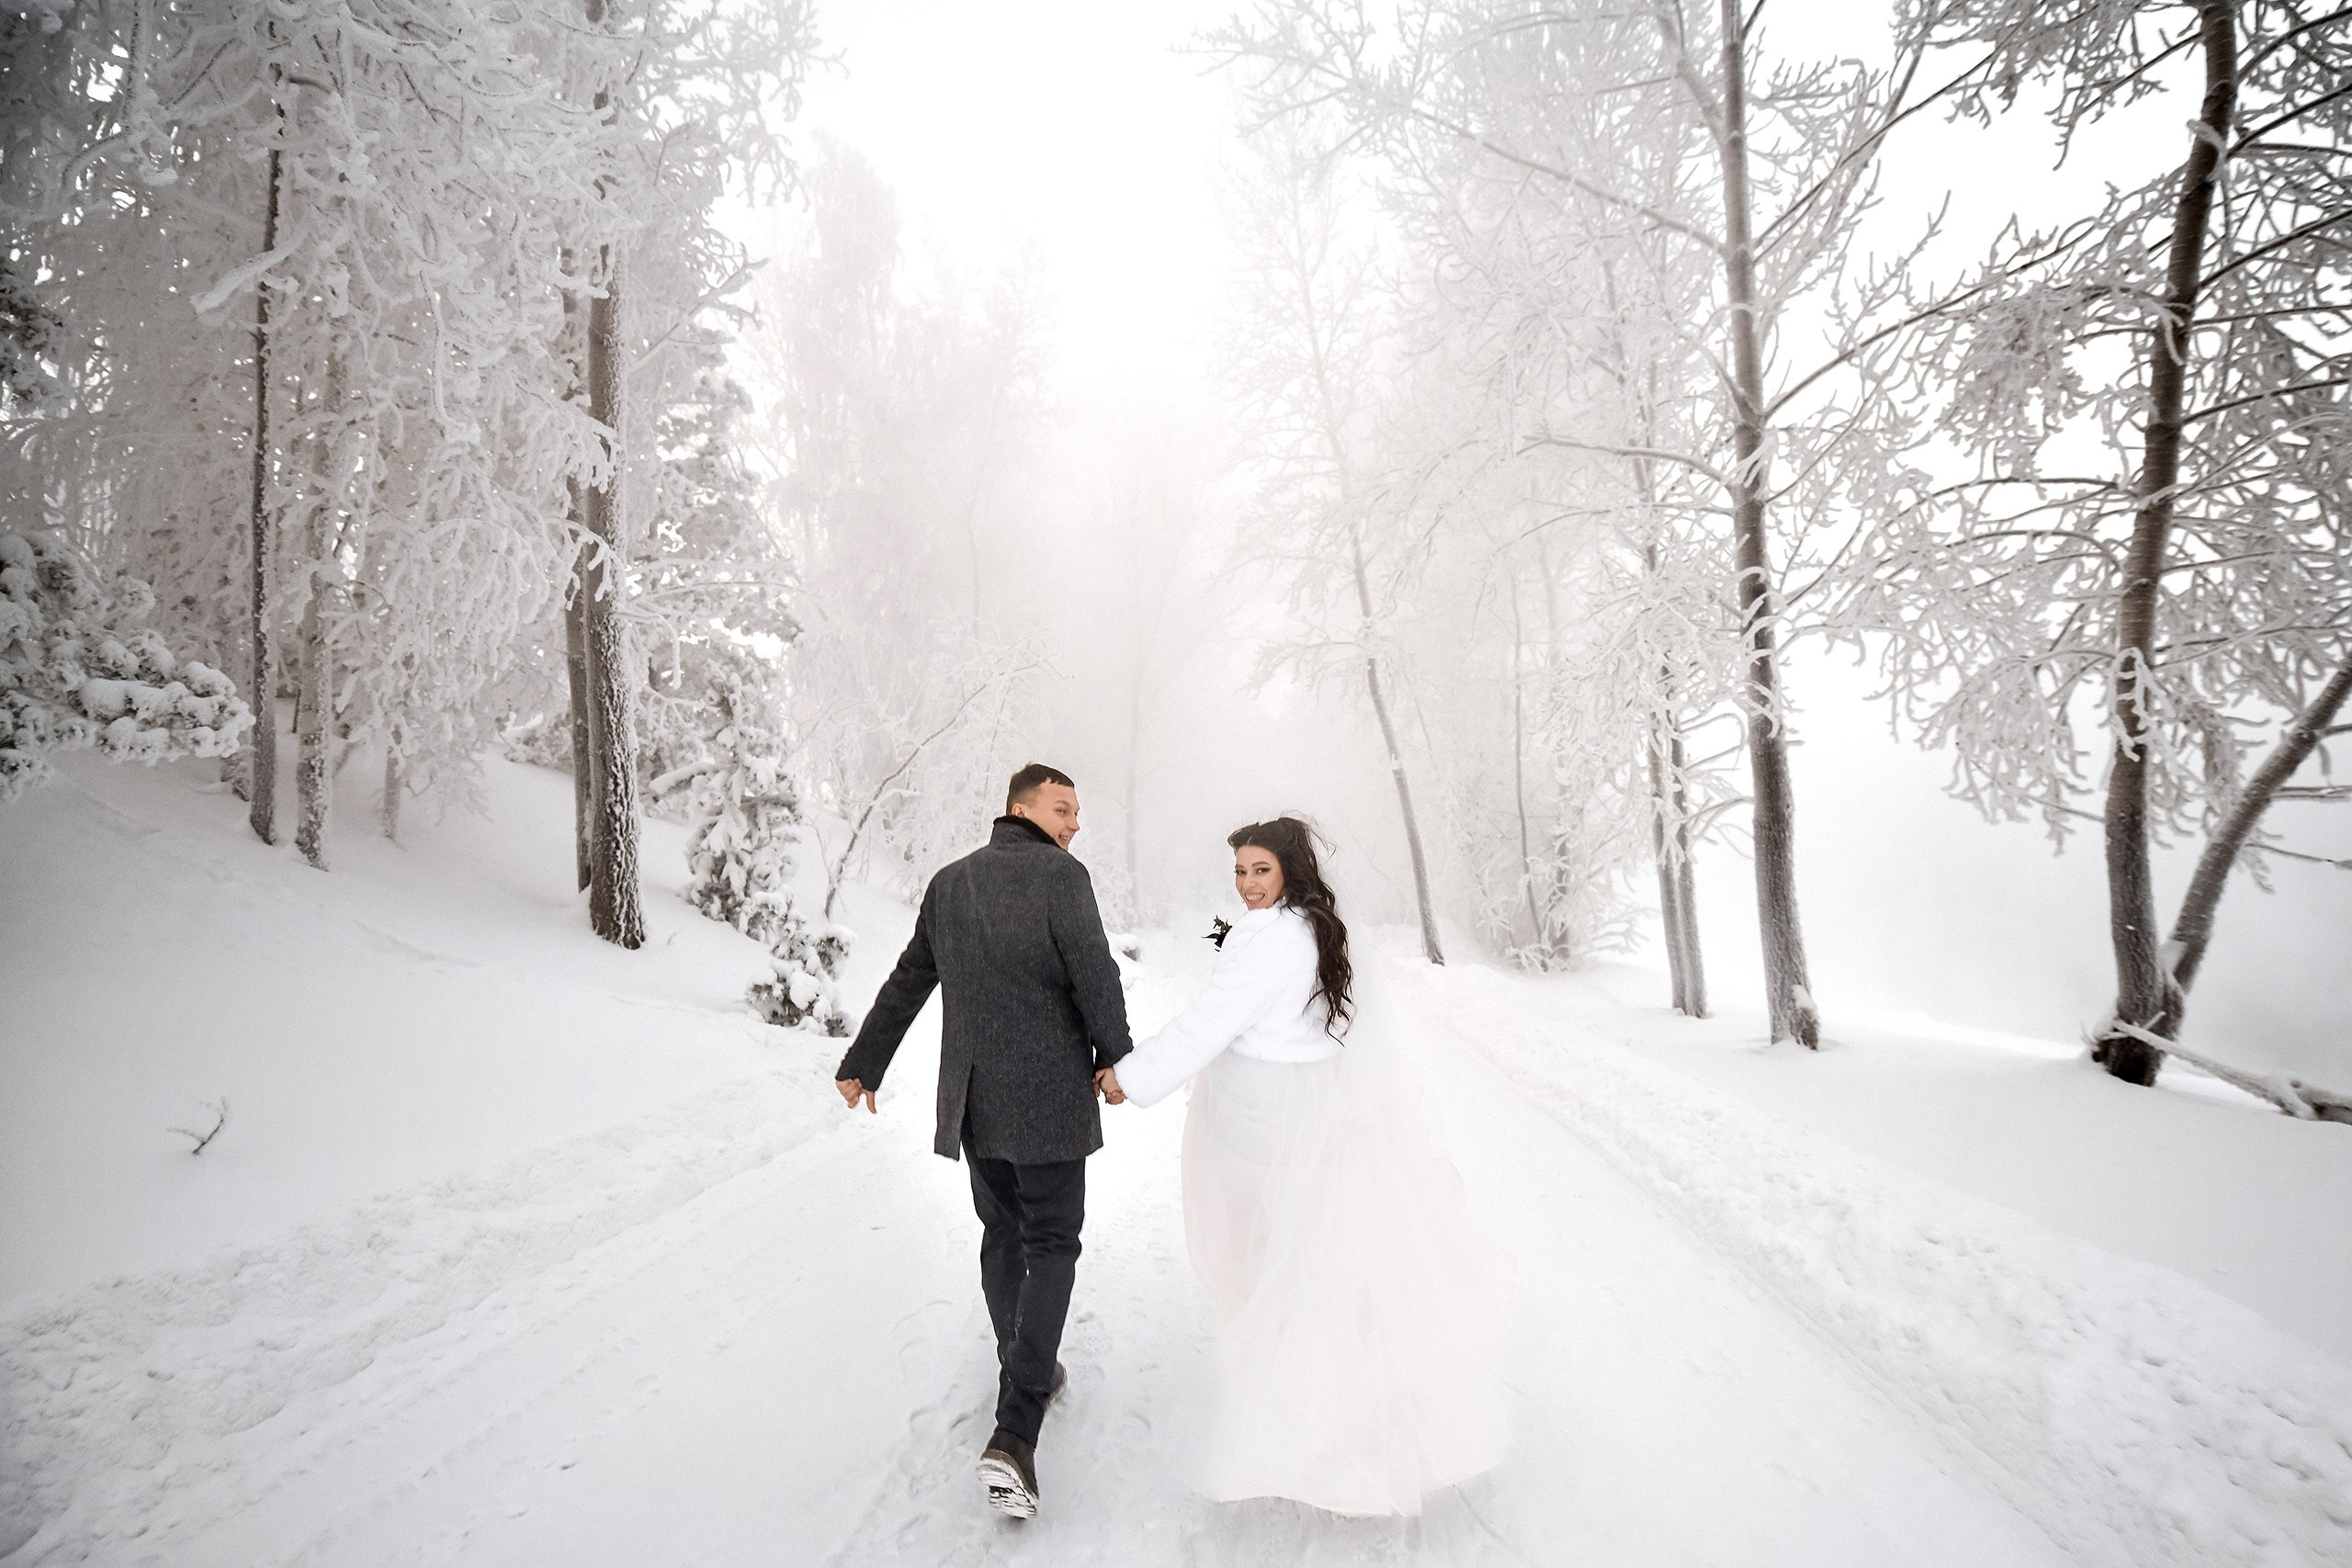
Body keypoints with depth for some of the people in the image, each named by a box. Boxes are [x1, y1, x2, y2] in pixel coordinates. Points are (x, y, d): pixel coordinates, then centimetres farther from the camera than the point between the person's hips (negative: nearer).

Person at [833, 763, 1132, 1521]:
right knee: (1051, 1246, 4)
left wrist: (863, 1063, 24)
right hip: (1049, 1098, -6)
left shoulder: (949, 883, 6)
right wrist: (1119, 1058, 0)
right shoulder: (1061, 876, -13)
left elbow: (906, 983, 14)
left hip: (972, 1098, 6)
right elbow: (1096, 976, -16)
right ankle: (1014, 1432, -6)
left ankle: (1030, 1372, 37)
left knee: (1003, 1232, 22)